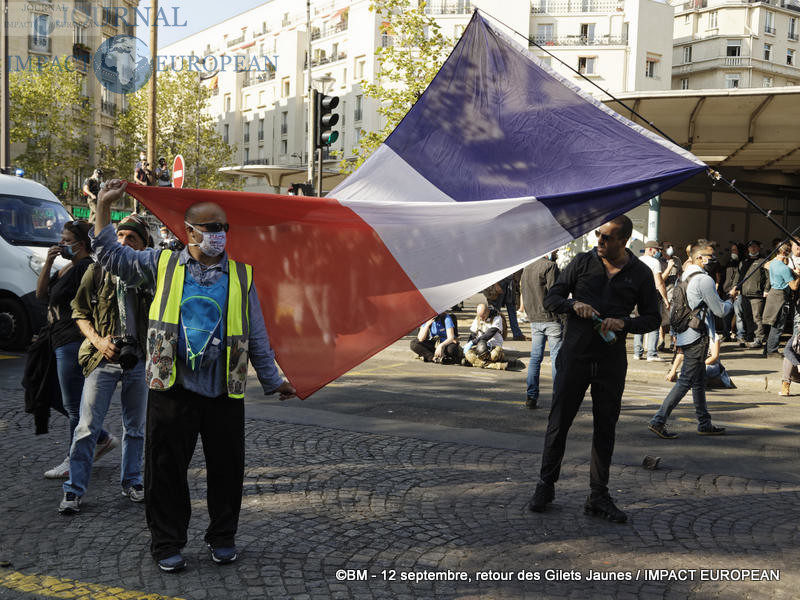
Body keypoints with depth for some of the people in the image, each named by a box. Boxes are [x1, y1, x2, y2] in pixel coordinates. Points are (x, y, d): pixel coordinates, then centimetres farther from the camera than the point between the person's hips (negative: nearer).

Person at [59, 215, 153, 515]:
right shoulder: (97, 271, -1)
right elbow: (80, 313, 5)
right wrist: (97, 340, -11)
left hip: (138, 361, 2)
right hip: (104, 359, -2)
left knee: (135, 427, 12)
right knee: (87, 427, -3)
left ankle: (131, 481, 27)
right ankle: (74, 489, 6)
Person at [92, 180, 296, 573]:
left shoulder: (240, 274, 10)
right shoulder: (163, 264, 8)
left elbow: (256, 334, 13)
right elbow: (113, 256, 12)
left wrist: (272, 379, 13)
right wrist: (104, 207, 3)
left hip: (225, 392, 1)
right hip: (172, 389, -1)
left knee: (226, 467, 8)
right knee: (166, 467, 4)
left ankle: (223, 538, 27)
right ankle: (167, 544, 19)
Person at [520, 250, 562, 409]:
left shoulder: (526, 268, 14)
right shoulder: (550, 266, -9)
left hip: (534, 320, 7)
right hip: (551, 319, -7)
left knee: (535, 357, 10)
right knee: (556, 357, -1)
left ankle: (531, 397, 8)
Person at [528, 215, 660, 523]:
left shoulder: (640, 274, 3)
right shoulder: (582, 262, 3)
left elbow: (653, 318, 7)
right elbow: (551, 298, 6)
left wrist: (624, 323, -12)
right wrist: (573, 305, -15)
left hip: (612, 361, 1)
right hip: (575, 355, 0)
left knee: (605, 428, 6)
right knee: (559, 421, 2)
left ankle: (598, 496, 16)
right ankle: (545, 486, 17)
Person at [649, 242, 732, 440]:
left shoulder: (685, 277, 13)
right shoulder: (704, 280, -15)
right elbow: (720, 311, -11)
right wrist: (730, 302, 9)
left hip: (686, 335, 10)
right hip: (697, 336, -10)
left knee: (699, 381, 15)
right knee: (685, 381, -7)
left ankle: (704, 423, 23)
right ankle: (658, 420, -10)